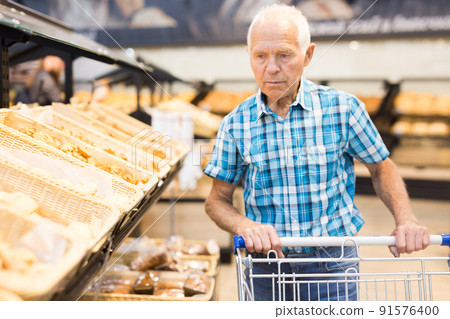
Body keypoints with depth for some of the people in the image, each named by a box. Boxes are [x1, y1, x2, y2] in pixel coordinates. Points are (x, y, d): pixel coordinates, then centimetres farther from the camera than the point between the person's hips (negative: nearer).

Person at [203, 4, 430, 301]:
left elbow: (381, 168, 6)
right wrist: (245, 226, -19)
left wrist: (406, 219, -10)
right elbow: (217, 201, 2)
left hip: (332, 262, 0)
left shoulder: (343, 108, -8)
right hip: (266, 263, 1)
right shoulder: (236, 124, -6)